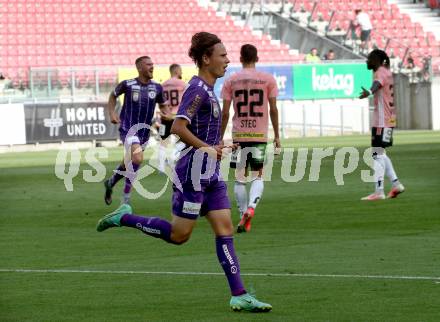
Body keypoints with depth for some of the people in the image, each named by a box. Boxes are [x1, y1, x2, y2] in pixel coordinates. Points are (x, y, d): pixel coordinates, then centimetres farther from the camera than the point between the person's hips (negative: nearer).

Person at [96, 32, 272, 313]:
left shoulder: (207, 89, 14)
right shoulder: (198, 90, -16)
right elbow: (178, 127, -25)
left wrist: (213, 147, 13)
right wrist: (207, 148, -19)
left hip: (211, 174, 9)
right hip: (193, 172, -9)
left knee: (225, 229, 2)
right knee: (179, 235, -1)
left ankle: (239, 296, -1)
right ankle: (124, 218, 15)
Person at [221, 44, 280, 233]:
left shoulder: (231, 81, 2)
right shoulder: (268, 79, 1)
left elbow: (225, 113, 0)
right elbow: (273, 110, 0)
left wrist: (220, 138, 8)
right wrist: (277, 136, 8)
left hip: (238, 135, 0)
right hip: (260, 134, 0)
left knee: (240, 178, 9)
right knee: (258, 176, 7)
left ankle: (244, 217, 6)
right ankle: (251, 206, -18)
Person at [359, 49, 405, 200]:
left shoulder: (381, 72, -13)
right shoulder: (386, 71, 16)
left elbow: (378, 83, -38)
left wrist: (369, 92, -57)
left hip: (382, 121, -10)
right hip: (388, 120, 10)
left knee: (378, 155, -12)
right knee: (380, 154, 17)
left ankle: (379, 191, -15)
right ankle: (396, 184, 19)